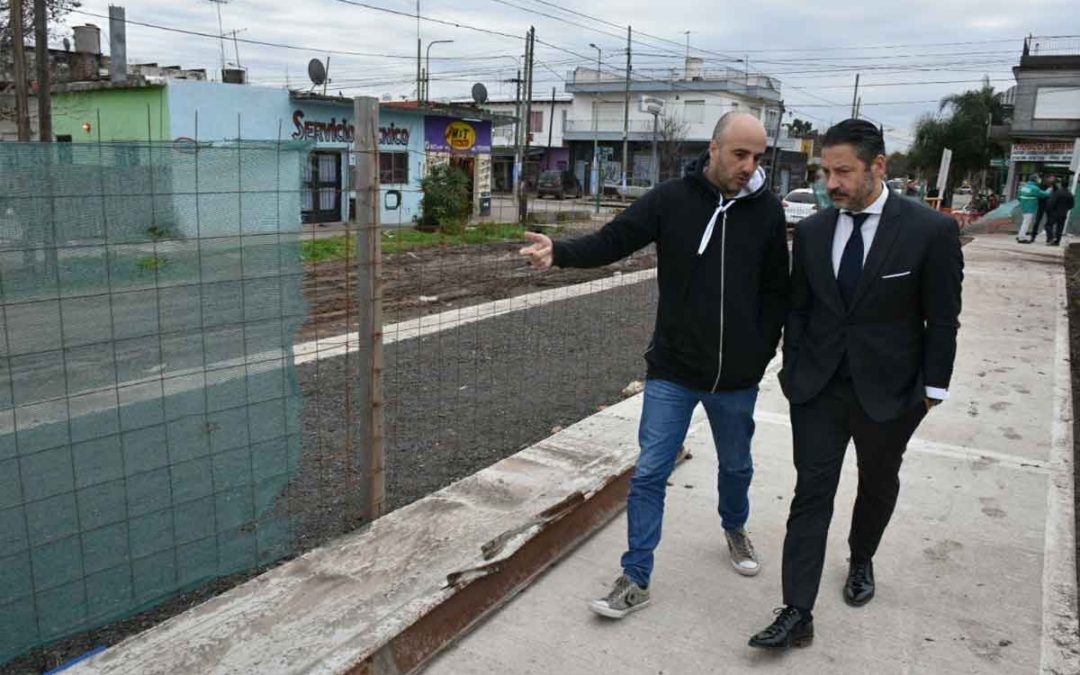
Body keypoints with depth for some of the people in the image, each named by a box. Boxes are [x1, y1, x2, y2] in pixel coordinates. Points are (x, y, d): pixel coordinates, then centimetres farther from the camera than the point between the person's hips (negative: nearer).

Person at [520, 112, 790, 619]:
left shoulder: (767, 210, -2)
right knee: (649, 474, -1)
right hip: (673, 370, -2)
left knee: (736, 466, 22)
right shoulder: (672, 200, -7)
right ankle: (636, 580, 12)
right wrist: (561, 252, -34)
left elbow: (777, 290, 4)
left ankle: (734, 529, 52)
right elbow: (612, 241, -15)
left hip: (737, 377, 2)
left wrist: (762, 351, -2)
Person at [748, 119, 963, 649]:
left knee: (878, 484, 19)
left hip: (889, 391, -1)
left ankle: (861, 561, 46)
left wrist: (932, 388, -4)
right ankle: (797, 614, 3)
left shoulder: (931, 231, -11)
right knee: (811, 493, -1)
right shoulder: (811, 231, -1)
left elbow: (942, 321, -6)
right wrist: (793, 370, 3)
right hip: (819, 387, 2)